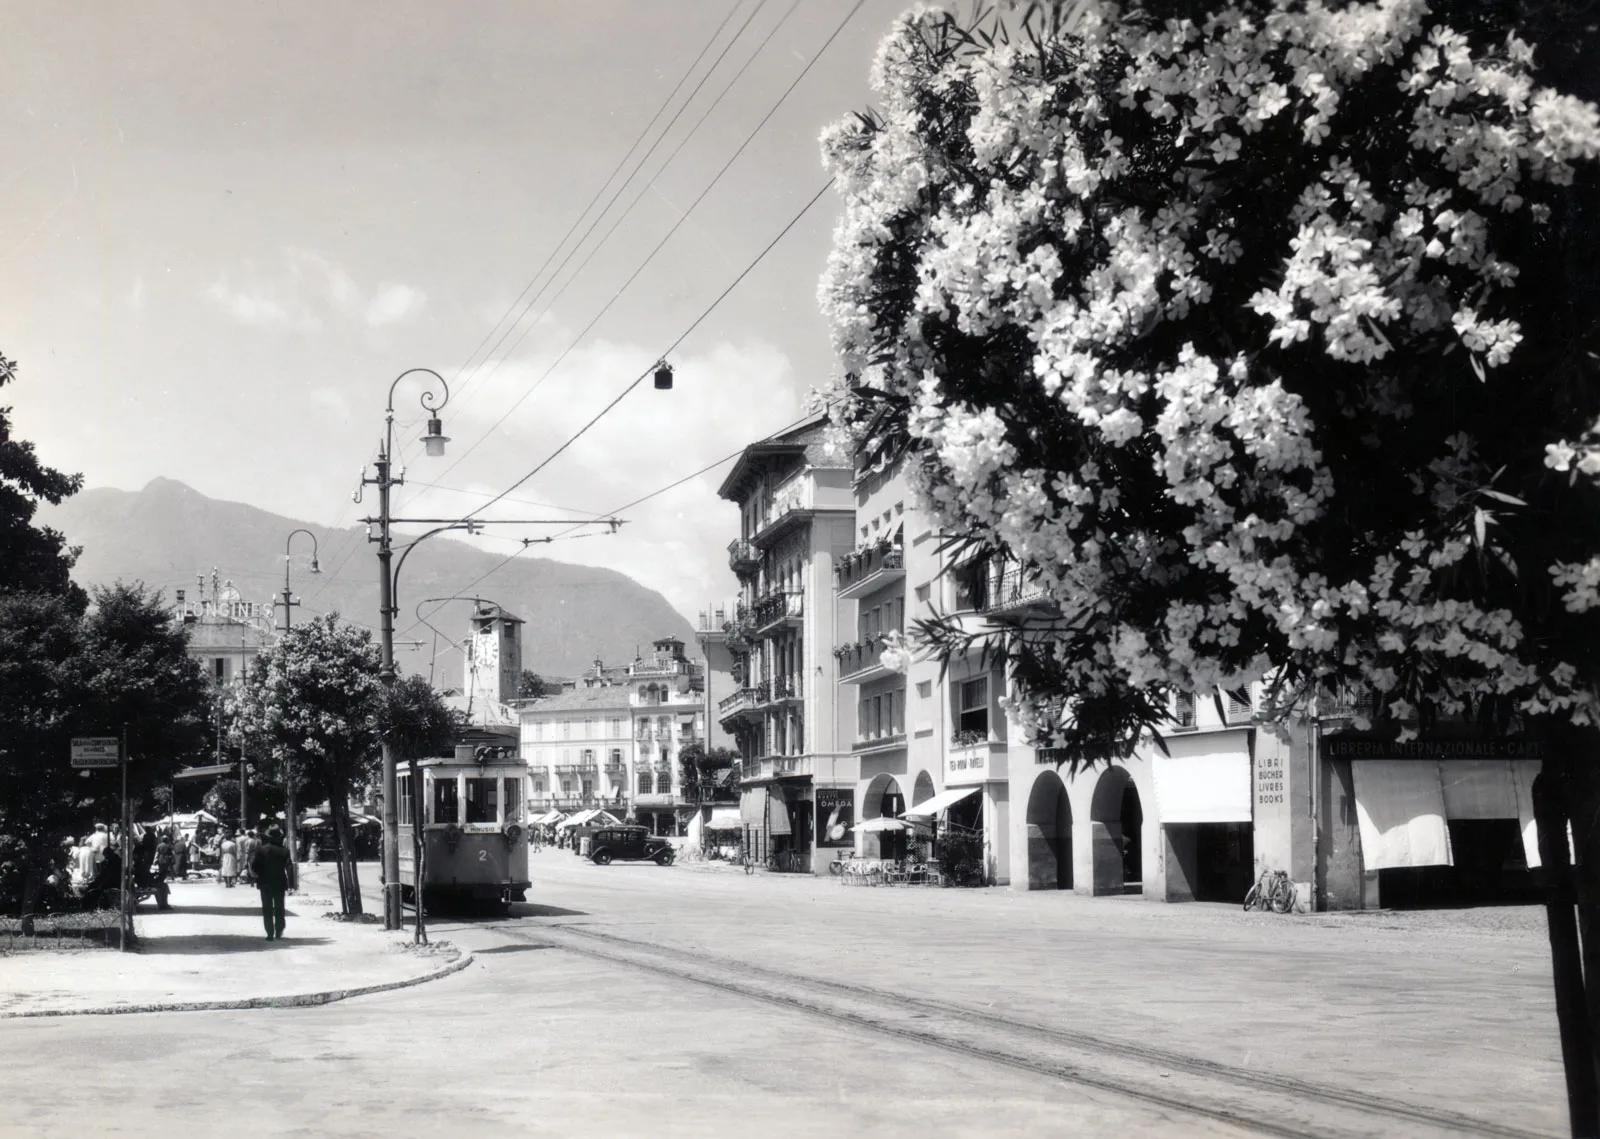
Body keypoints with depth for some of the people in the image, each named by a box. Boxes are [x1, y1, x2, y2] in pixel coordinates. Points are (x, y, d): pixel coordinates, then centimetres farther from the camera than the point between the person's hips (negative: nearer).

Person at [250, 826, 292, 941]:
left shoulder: (260, 850, -10)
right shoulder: (284, 852, -10)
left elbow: (254, 867, -8)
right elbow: (288, 868, -8)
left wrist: (255, 874, 10)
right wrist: (290, 883, 1)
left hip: (265, 884, -1)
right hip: (280, 884, 1)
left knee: (267, 910, 5)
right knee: (279, 909, 14)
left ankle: (270, 934, 0)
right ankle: (279, 932, 16)